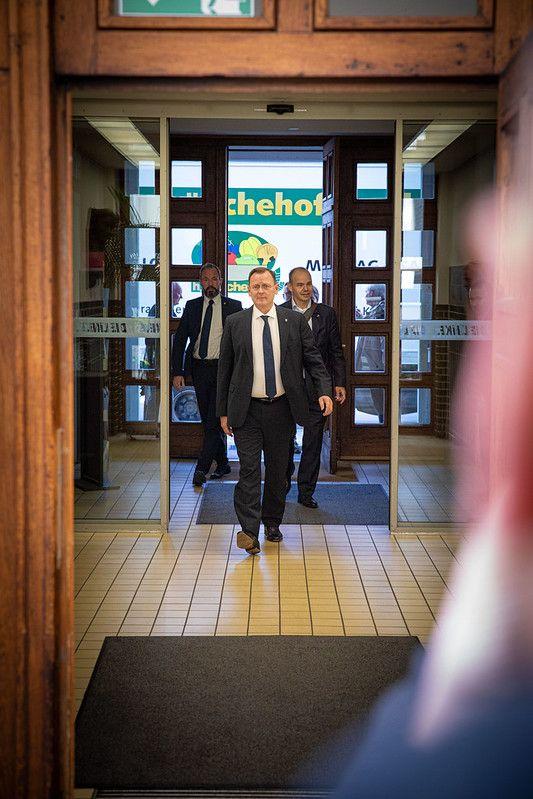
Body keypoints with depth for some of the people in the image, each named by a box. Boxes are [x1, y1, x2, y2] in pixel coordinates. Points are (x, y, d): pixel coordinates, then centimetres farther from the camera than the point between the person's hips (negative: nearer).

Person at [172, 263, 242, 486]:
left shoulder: (233, 306, 3)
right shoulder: (192, 306, 9)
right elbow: (179, 340, 7)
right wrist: (178, 372, -1)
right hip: (199, 368, 3)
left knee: (214, 420, -10)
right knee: (208, 421, 10)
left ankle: (202, 468, -8)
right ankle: (222, 464, 23)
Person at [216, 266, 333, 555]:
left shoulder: (295, 321, 4)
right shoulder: (235, 323, 3)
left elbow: (313, 359, 4)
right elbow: (225, 369, 5)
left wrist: (324, 391, -13)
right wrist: (223, 411, 3)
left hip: (282, 409, 1)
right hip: (246, 410, -1)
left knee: (278, 469, 10)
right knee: (249, 469, -9)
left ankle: (272, 523, 25)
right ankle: (249, 531, -11)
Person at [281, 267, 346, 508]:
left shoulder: (326, 314, 6)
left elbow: (336, 352, 8)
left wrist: (339, 383, 2)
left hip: (317, 387, 1)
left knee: (313, 443, 4)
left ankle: (306, 492, 14)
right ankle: (285, 478, 32)